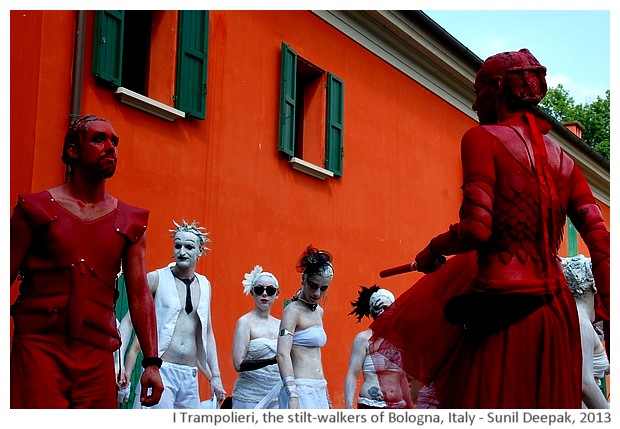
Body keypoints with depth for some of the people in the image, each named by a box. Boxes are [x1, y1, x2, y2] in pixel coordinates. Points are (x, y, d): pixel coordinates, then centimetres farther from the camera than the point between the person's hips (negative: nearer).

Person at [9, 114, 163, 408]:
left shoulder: (129, 222, 12)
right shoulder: (35, 209, 5)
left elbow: (139, 295, 10)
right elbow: (5, 279, 5)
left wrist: (152, 362, 3)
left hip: (97, 355, 3)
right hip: (38, 348, -2)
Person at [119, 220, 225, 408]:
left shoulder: (204, 285, 13)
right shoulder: (156, 279, -1)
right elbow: (128, 321, -2)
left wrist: (215, 376, 15)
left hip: (190, 375, 5)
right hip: (160, 371, -5)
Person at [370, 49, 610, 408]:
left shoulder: (483, 138, -3)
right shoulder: (562, 159, 14)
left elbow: (477, 228, -15)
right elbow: (601, 243, 7)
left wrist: (433, 251, 3)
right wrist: (609, 317, 12)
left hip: (503, 307, -6)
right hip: (558, 313, 7)